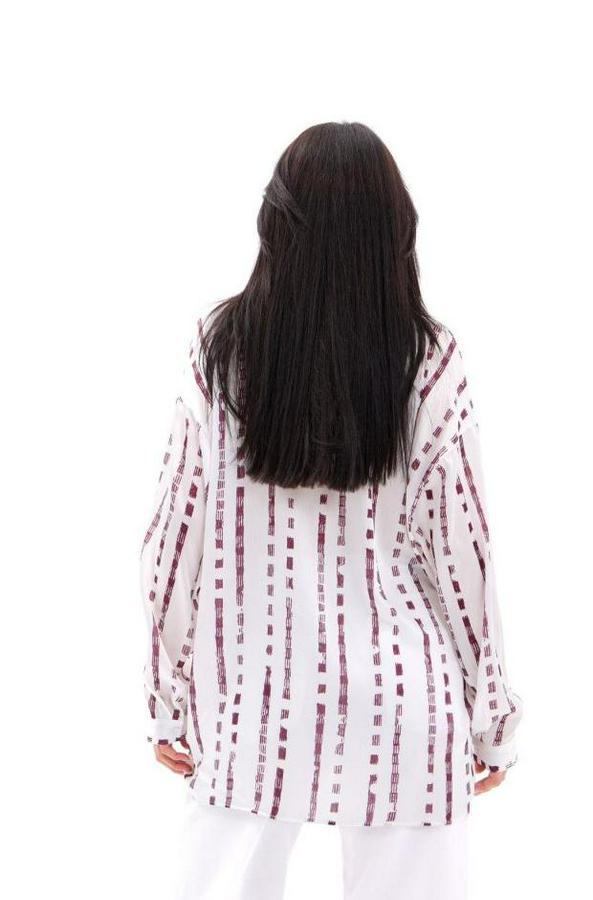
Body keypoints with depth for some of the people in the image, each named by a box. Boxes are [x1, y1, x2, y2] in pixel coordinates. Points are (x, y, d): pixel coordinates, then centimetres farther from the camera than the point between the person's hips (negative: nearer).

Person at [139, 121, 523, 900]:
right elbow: (458, 549, -5)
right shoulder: (429, 362, -10)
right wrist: (492, 715, 8)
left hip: (252, 697, 2)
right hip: (397, 704, -1)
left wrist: (167, 699, 10)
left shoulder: (219, 347, -7)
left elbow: (176, 538, -3)